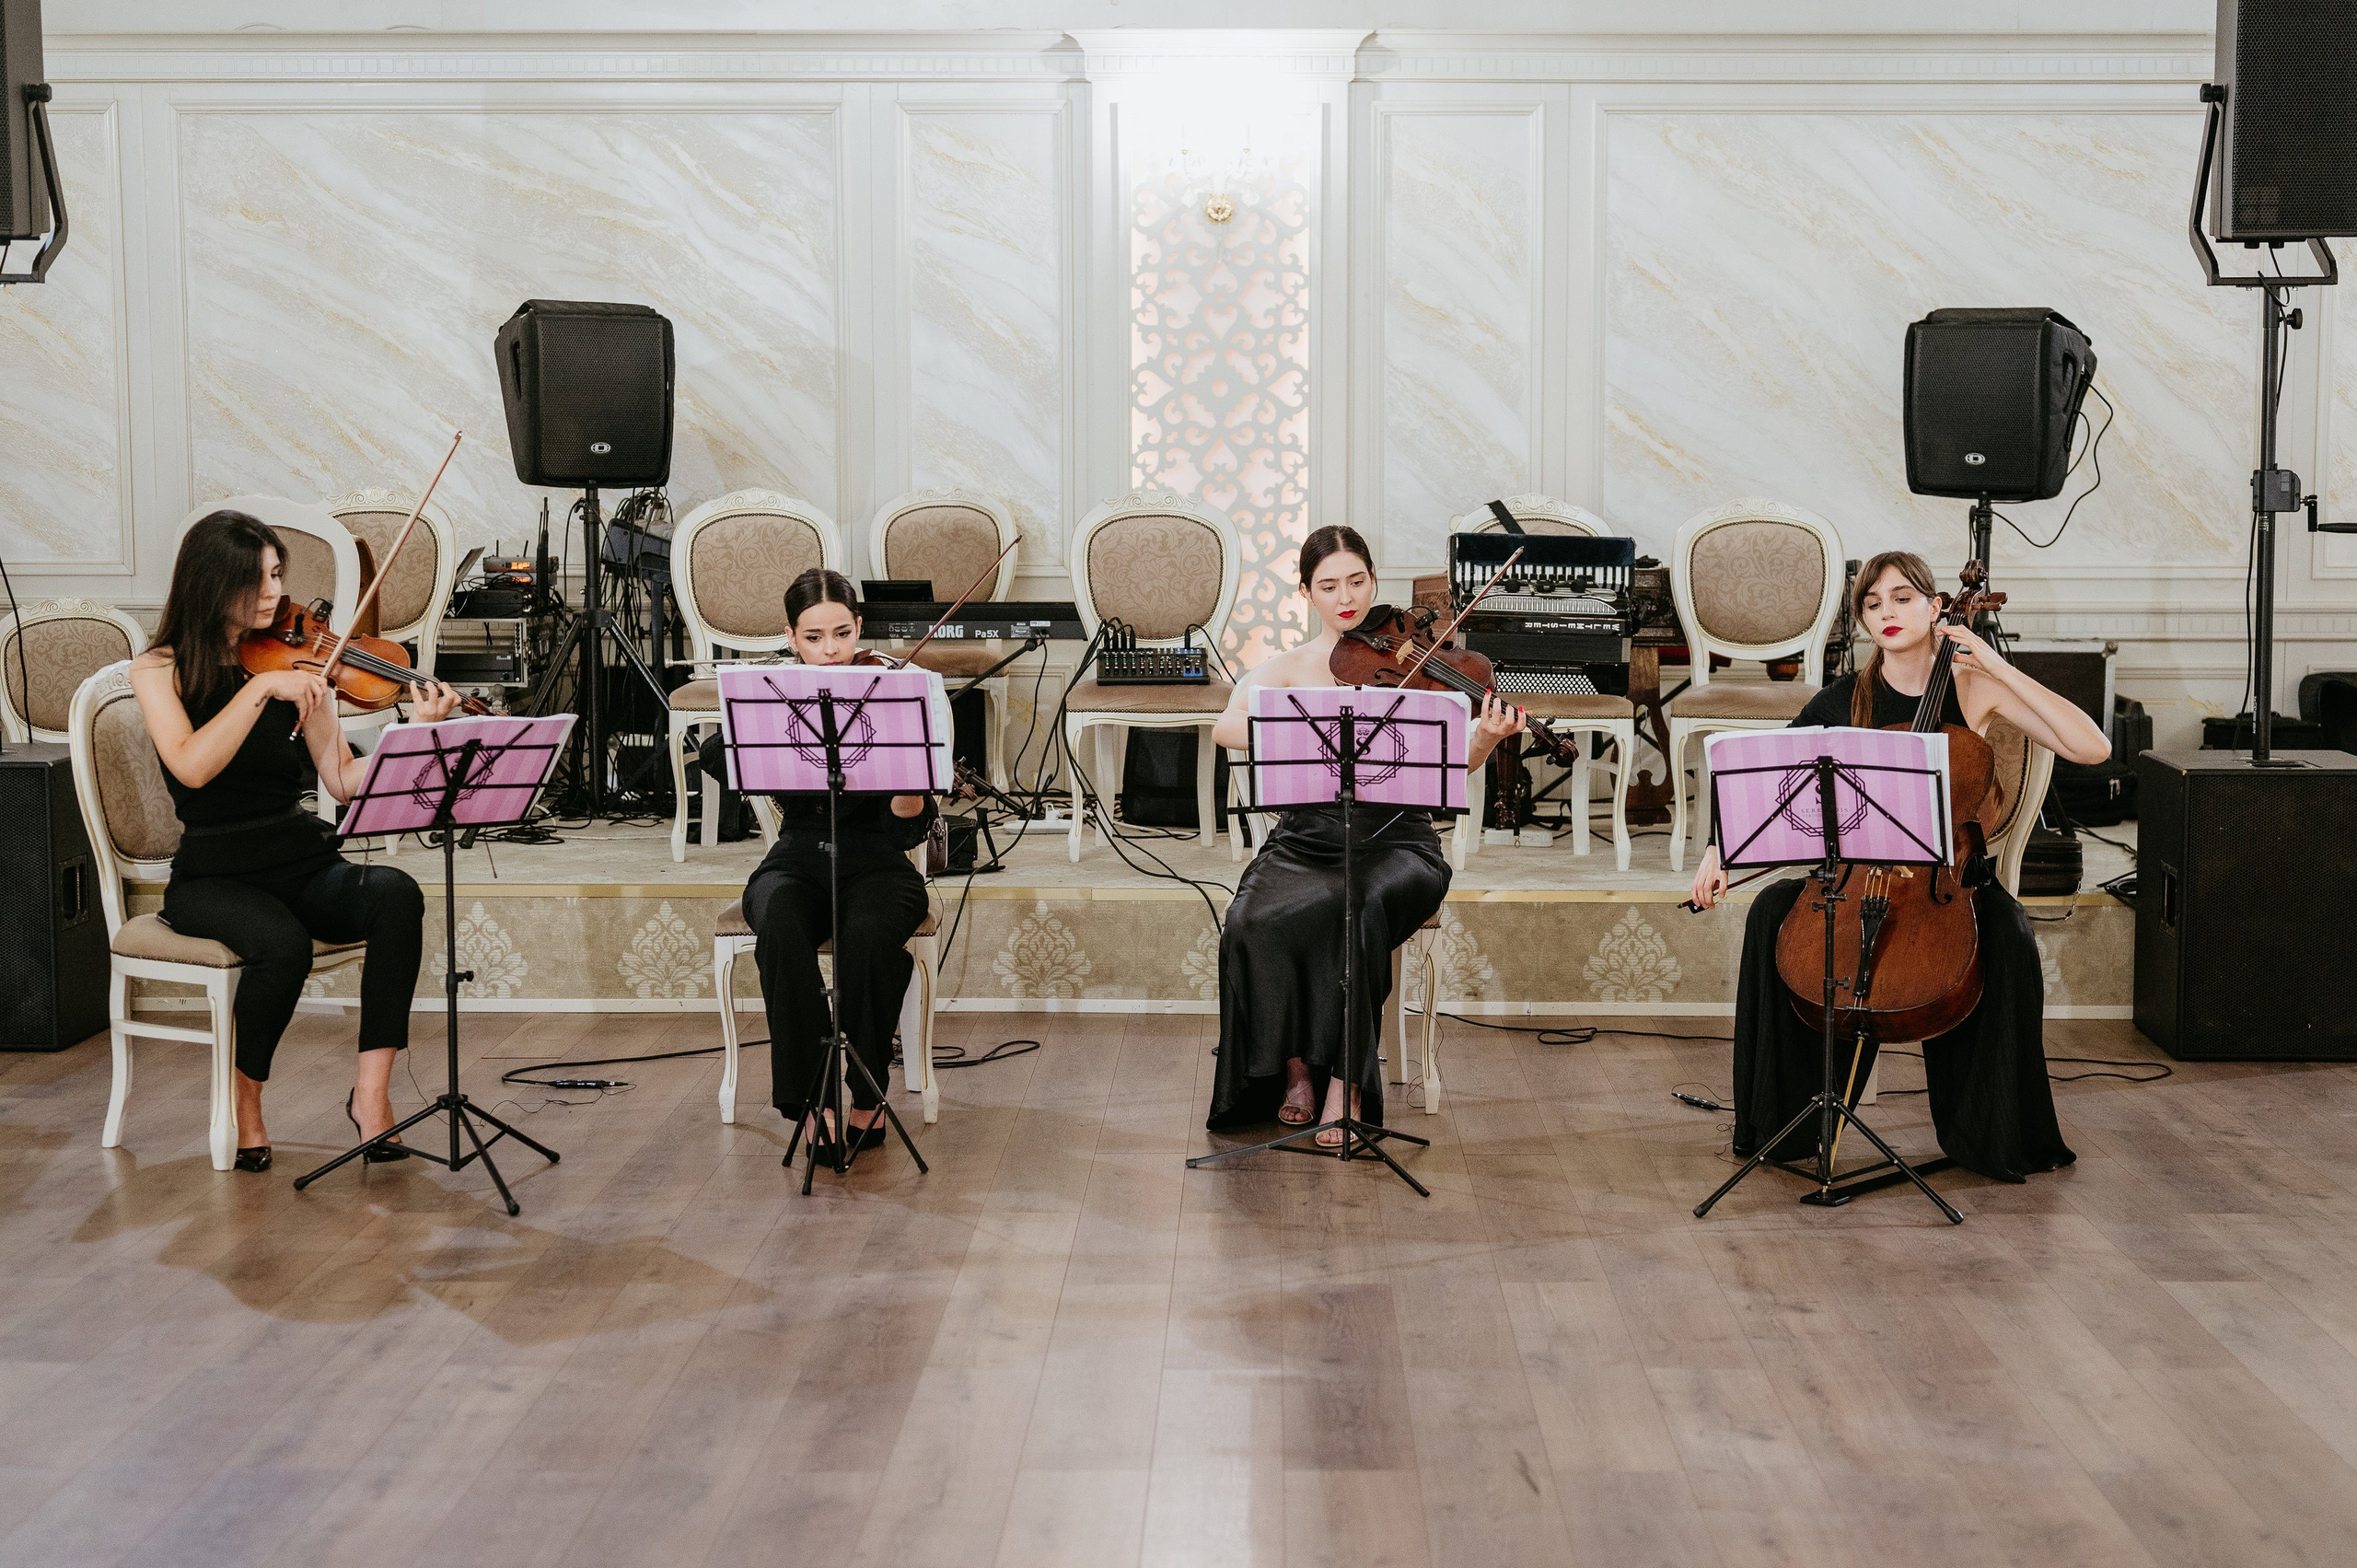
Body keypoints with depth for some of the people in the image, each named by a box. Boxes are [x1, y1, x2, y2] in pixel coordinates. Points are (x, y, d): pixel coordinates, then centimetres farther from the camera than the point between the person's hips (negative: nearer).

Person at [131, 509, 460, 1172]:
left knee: (396, 894, -29)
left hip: (304, 867, 3)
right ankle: (244, 1101, -8)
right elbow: (192, 768, -19)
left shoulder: (295, 665, 8)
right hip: (215, 876, -3)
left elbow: (344, 780, 0)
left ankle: (371, 1090, -25)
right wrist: (260, 687, -24)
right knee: (283, 943, -35)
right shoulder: (160, 669, 0)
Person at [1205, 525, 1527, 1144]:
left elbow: (1453, 763, -5)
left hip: (1393, 844, -1)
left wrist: (1487, 737, -28)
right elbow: (1226, 727, -13)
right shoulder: (1285, 669, 8)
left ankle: (1346, 1080, -20)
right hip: (1306, 842, 1)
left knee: (1356, 912, -35)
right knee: (1253, 923, -29)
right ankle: (1293, 1067, -7)